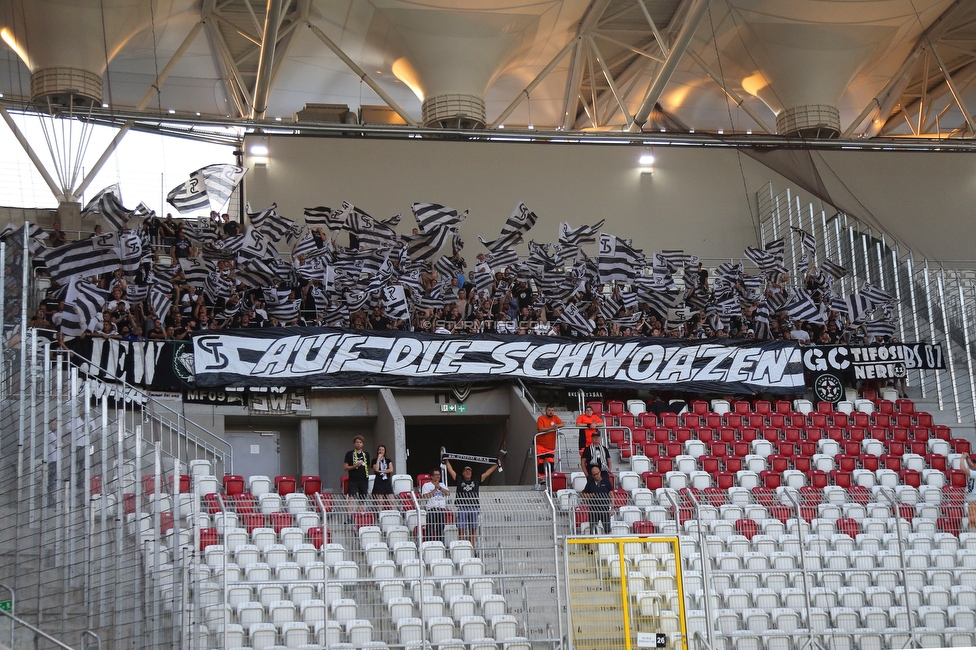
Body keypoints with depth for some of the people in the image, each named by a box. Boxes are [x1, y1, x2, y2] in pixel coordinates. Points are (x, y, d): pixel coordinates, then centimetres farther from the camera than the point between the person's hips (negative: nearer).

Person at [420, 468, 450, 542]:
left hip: (442, 509, 4)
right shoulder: (426, 485, 6)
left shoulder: (442, 484, 19)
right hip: (432, 510, -4)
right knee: (431, 530, -10)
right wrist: (435, 489, -8)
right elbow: (426, 496, -9)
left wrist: (439, 487, -7)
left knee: (441, 530, 4)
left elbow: (448, 493, 3)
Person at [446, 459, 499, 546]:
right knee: (462, 529, -6)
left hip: (474, 507, 2)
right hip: (462, 507, -2)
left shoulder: (476, 481, 18)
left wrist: (497, 464, 21)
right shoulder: (459, 481, 14)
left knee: (473, 530, 2)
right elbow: (451, 470, 17)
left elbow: (487, 473, 20)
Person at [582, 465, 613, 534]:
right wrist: (589, 496, -10)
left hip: (605, 508, -2)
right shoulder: (590, 483, 6)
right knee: (593, 529, 4)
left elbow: (611, 494, 2)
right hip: (593, 509, 2)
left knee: (607, 529, 0)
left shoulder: (606, 481, 2)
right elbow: (584, 494, 13)